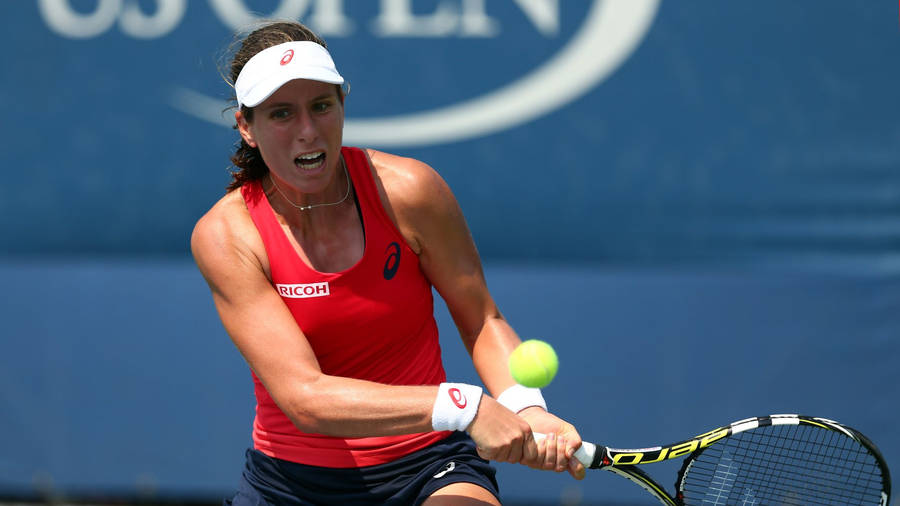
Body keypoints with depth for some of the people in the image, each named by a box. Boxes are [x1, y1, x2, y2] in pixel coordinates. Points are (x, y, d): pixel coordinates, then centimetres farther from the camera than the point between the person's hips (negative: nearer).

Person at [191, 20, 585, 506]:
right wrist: (464, 405, -32)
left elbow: (482, 322, 3)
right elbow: (304, 398, -23)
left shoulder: (407, 189, -10)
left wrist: (525, 408, -18)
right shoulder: (224, 235, -14)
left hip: (425, 467, -1)